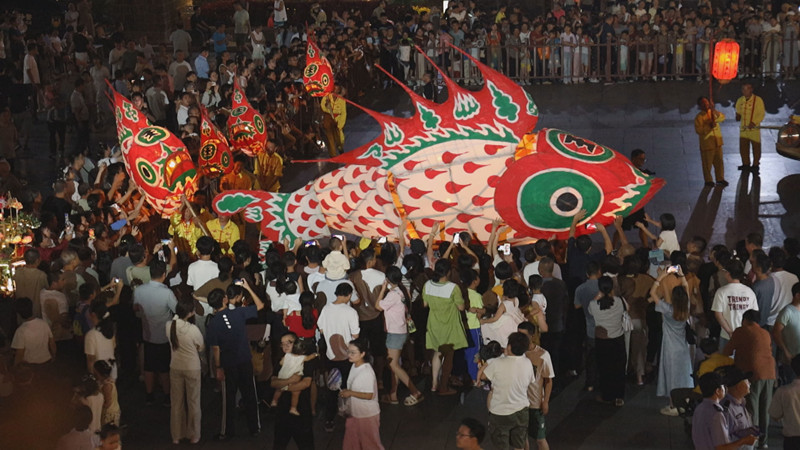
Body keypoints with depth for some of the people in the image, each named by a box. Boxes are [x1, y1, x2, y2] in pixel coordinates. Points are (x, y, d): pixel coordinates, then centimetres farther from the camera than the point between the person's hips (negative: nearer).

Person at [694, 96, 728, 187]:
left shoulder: (713, 113, 9)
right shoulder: (699, 117, -9)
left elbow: (722, 117, -5)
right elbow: (698, 130, -15)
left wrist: (714, 110, -16)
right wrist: (709, 127, -21)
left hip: (717, 142, 6)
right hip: (706, 143, -5)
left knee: (719, 161, 10)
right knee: (707, 163, 2)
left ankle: (720, 178, 21)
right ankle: (708, 180, 15)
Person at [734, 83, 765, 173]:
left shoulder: (758, 100, -7)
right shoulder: (740, 100, 9)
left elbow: (762, 114, -8)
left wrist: (754, 122, -19)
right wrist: (738, 116, -3)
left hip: (754, 128, -5)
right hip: (743, 128, 5)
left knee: (756, 147, 2)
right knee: (743, 147, 9)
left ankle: (755, 165, 12)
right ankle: (746, 164, 23)